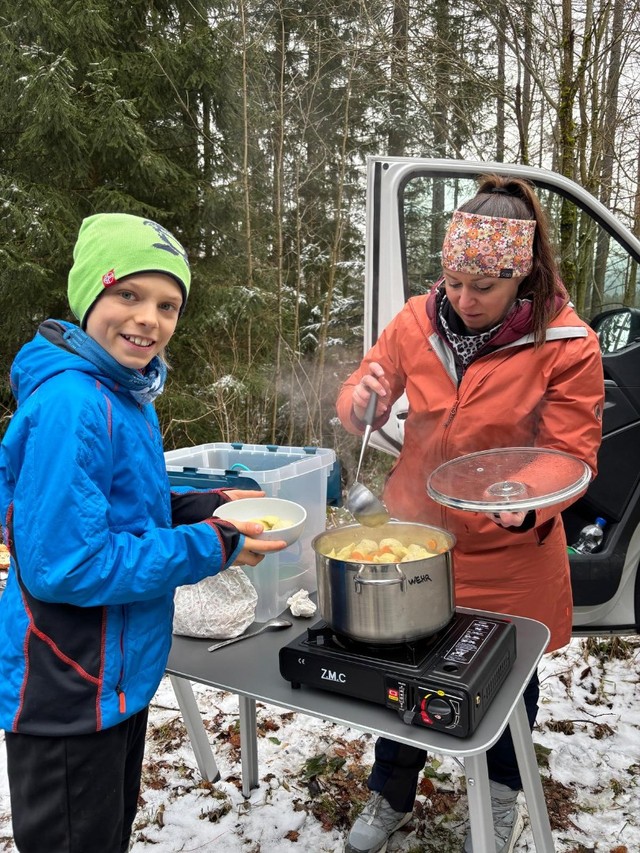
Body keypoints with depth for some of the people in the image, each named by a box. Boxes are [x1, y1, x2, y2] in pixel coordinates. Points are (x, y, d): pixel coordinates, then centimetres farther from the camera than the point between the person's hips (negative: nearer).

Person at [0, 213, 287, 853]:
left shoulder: (125, 394, 3)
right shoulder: (72, 404, -26)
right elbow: (62, 565, -28)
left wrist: (202, 507, -2)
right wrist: (211, 548, -22)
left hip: (118, 675, 9)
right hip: (68, 691, -8)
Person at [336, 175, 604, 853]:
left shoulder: (567, 345, -14)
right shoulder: (417, 321, -7)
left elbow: (572, 454, -14)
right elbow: (358, 407, 4)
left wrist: (527, 505, -34)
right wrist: (360, 400, -21)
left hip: (509, 551, -1)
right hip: (412, 533, 2)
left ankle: (501, 796, 53)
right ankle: (391, 798, 46)